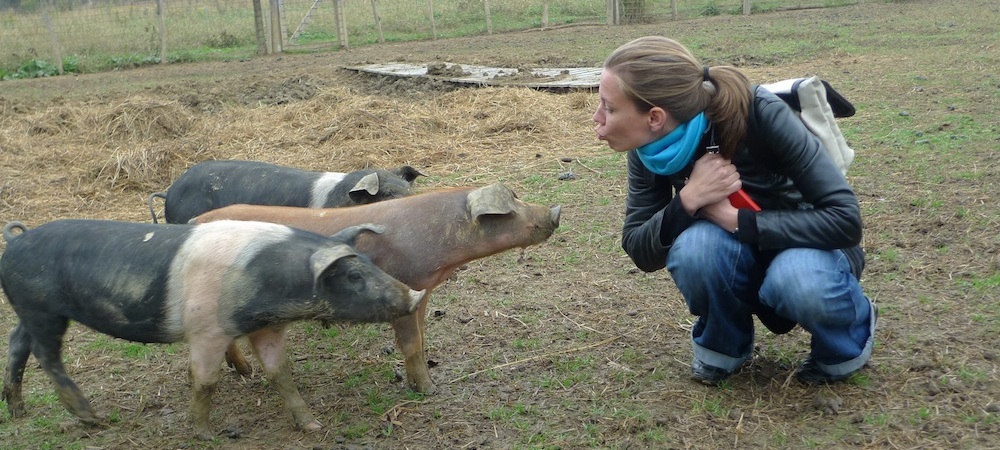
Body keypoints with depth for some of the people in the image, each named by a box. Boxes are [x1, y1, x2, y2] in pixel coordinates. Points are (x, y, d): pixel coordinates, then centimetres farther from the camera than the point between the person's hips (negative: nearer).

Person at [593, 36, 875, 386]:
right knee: (694, 246, -31)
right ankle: (723, 344, 0)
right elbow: (640, 252, -14)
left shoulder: (760, 116, -31)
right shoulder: (650, 148, -18)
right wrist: (688, 199, -32)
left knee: (800, 280, -37)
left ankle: (847, 336, -1)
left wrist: (736, 219, -32)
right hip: (737, 263, 3)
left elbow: (845, 220, -29)